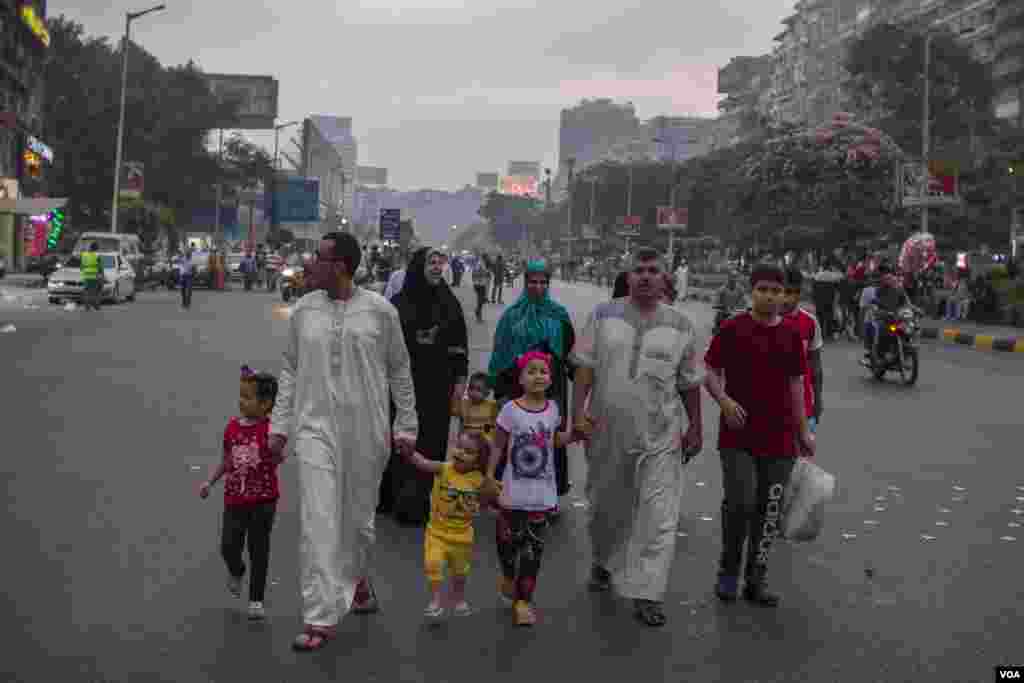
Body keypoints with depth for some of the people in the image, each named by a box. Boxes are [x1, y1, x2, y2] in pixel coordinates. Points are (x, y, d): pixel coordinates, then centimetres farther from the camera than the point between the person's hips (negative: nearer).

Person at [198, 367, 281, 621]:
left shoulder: (270, 429, -13)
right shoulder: (232, 427, 1)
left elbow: (277, 460, -21)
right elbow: (225, 461, 12)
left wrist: (275, 448, -40)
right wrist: (209, 481, 5)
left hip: (263, 500, -4)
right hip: (235, 499, 4)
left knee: (258, 550, 4)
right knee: (228, 548, 6)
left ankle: (256, 600, 18)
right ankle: (236, 572, 41)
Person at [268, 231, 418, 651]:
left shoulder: (380, 310, -3)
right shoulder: (304, 310, 3)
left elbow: (399, 371, 4)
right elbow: (290, 370, 10)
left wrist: (406, 426, 4)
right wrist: (279, 425, 6)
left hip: (367, 431, -1)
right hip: (316, 427, 1)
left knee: (359, 517, 13)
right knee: (318, 522, -6)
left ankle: (357, 579, 42)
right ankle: (321, 619, 0)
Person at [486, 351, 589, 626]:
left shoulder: (552, 408, 1)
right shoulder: (511, 409, -11)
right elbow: (498, 446, -5)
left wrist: (575, 434, 1)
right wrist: (489, 476, -9)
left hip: (542, 492, 3)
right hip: (515, 490, -2)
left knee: (533, 548, 4)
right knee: (509, 541, 11)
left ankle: (523, 600, 14)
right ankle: (508, 578, 42)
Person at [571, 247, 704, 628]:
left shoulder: (680, 325, 4)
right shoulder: (604, 315, 2)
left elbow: (689, 383, 9)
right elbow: (585, 368, 1)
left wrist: (695, 427, 8)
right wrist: (578, 410, -8)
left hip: (660, 436, 0)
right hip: (608, 430, 1)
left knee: (659, 515, -5)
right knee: (606, 506, 17)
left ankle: (646, 594, 3)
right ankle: (603, 562, 43)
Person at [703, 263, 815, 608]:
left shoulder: (791, 335, 7)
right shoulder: (732, 329, -3)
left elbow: (795, 383, 13)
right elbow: (710, 372, 1)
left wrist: (803, 431, 13)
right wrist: (724, 400, -16)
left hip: (780, 439, 4)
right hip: (738, 436, -3)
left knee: (768, 511, 7)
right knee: (740, 502, -14)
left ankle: (756, 580, 21)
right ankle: (728, 569, 11)